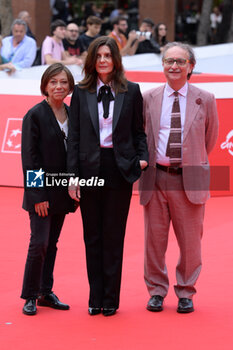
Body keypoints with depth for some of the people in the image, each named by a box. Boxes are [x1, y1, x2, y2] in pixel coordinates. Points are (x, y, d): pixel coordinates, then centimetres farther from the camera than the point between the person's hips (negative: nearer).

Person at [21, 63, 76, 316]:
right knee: (39, 243, -7)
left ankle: (46, 292, 19)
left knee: (52, 243, 11)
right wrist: (37, 195, -15)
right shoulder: (35, 115, -8)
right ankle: (30, 296, 3)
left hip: (62, 191, 6)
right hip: (41, 192, -6)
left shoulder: (71, 115, 9)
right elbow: (29, 157, -11)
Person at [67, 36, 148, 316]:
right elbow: (74, 136, 4)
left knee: (114, 236, 3)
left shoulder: (131, 91, 5)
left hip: (119, 168, -1)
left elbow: (138, 130, 9)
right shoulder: (81, 92, 6)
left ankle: (111, 298, 10)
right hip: (89, 169, 1)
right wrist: (72, 177, -2)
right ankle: (95, 297, 15)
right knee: (92, 237, 7)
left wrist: (142, 157, -9)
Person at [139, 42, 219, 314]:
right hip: (156, 177, 1)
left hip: (189, 179, -1)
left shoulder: (205, 100, 3)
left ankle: (185, 293, 18)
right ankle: (157, 291, 20)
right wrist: (145, 162, 9)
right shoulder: (148, 98, 6)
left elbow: (210, 139, 13)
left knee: (190, 240, 3)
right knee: (154, 238, 6)